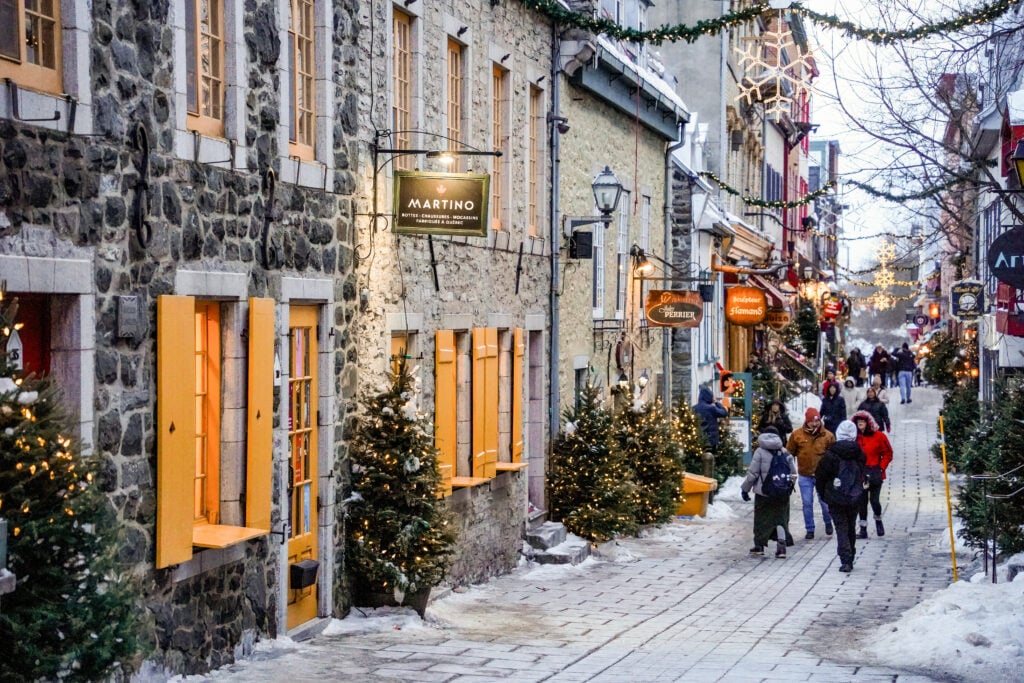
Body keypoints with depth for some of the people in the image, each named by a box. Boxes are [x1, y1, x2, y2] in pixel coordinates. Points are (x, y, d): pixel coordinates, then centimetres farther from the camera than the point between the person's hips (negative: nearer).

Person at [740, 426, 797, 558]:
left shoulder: (760, 452, -8)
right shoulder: (785, 453, 2)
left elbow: (752, 473, -9)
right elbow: (793, 473, 5)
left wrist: (745, 488, 1)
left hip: (763, 492, -2)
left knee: (761, 518, 10)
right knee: (780, 518, 10)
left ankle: (759, 546, 18)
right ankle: (782, 544, -5)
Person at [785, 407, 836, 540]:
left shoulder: (828, 436, -6)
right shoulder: (797, 435, -5)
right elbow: (789, 453, 3)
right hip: (804, 476, 1)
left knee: (825, 501, 4)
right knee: (807, 504, 6)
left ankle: (828, 522, 33)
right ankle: (810, 529, 20)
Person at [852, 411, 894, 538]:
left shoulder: (878, 436, -5)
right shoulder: (854, 437, 2)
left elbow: (888, 453, 1)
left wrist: (881, 467, -6)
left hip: (875, 474, -2)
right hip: (860, 474, 3)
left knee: (874, 500, -5)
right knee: (862, 501, 5)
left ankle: (878, 521, 25)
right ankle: (863, 529, 12)